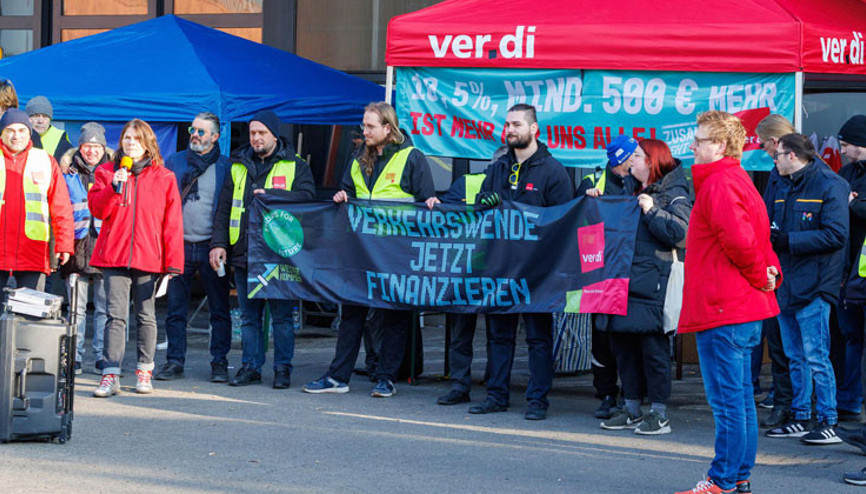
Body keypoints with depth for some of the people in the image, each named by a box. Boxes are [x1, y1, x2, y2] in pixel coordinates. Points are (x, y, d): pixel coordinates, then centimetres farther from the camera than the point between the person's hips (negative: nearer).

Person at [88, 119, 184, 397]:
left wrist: (173, 262, -3)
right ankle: (111, 375, -9)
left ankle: (144, 371, 16)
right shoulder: (107, 172, 10)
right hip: (114, 255, 0)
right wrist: (114, 187, -17)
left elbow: (172, 223, 4)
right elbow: (97, 209, 0)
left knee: (146, 315, 7)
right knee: (116, 315, -6)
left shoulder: (164, 178, 6)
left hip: (148, 257, 0)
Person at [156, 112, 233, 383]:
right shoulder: (173, 163, 11)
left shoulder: (226, 168, 4)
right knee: (175, 308, 4)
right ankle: (174, 361, 11)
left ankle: (219, 363, 8)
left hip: (211, 247, -2)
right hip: (178, 246, 2)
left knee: (219, 309, 1)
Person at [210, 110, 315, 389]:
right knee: (249, 316, 9)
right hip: (243, 253, 4)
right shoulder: (238, 167, 15)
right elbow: (224, 208, 13)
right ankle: (251, 367, 15)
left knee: (281, 316, 0)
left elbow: (307, 196, -12)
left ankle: (283, 369, 7)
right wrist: (218, 243, 3)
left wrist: (270, 194, -18)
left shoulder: (295, 166, 4)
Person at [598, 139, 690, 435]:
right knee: (623, 345, 10)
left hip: (652, 286, -8)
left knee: (653, 347, -5)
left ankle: (660, 414, 2)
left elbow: (680, 233, -16)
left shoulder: (673, 195, -3)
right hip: (624, 282, 8)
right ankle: (632, 409, 19)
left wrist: (652, 211, -16)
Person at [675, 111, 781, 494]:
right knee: (740, 398, 13)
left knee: (727, 401, -6)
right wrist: (770, 273, 10)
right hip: (746, 310, 11)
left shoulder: (719, 184, -15)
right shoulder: (738, 180, 18)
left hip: (722, 311, -11)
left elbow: (739, 239, -27)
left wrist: (757, 276, -13)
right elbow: (759, 237, 23)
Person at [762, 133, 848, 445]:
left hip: (813, 288, -8)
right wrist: (767, 236, -1)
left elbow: (835, 235, -17)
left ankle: (829, 423, -2)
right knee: (795, 357, 13)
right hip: (786, 286, 8)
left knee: (816, 358, -8)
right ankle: (801, 419, 20)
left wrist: (788, 241, -19)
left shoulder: (830, 186, -9)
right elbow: (769, 224, 23)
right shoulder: (782, 188, 16)